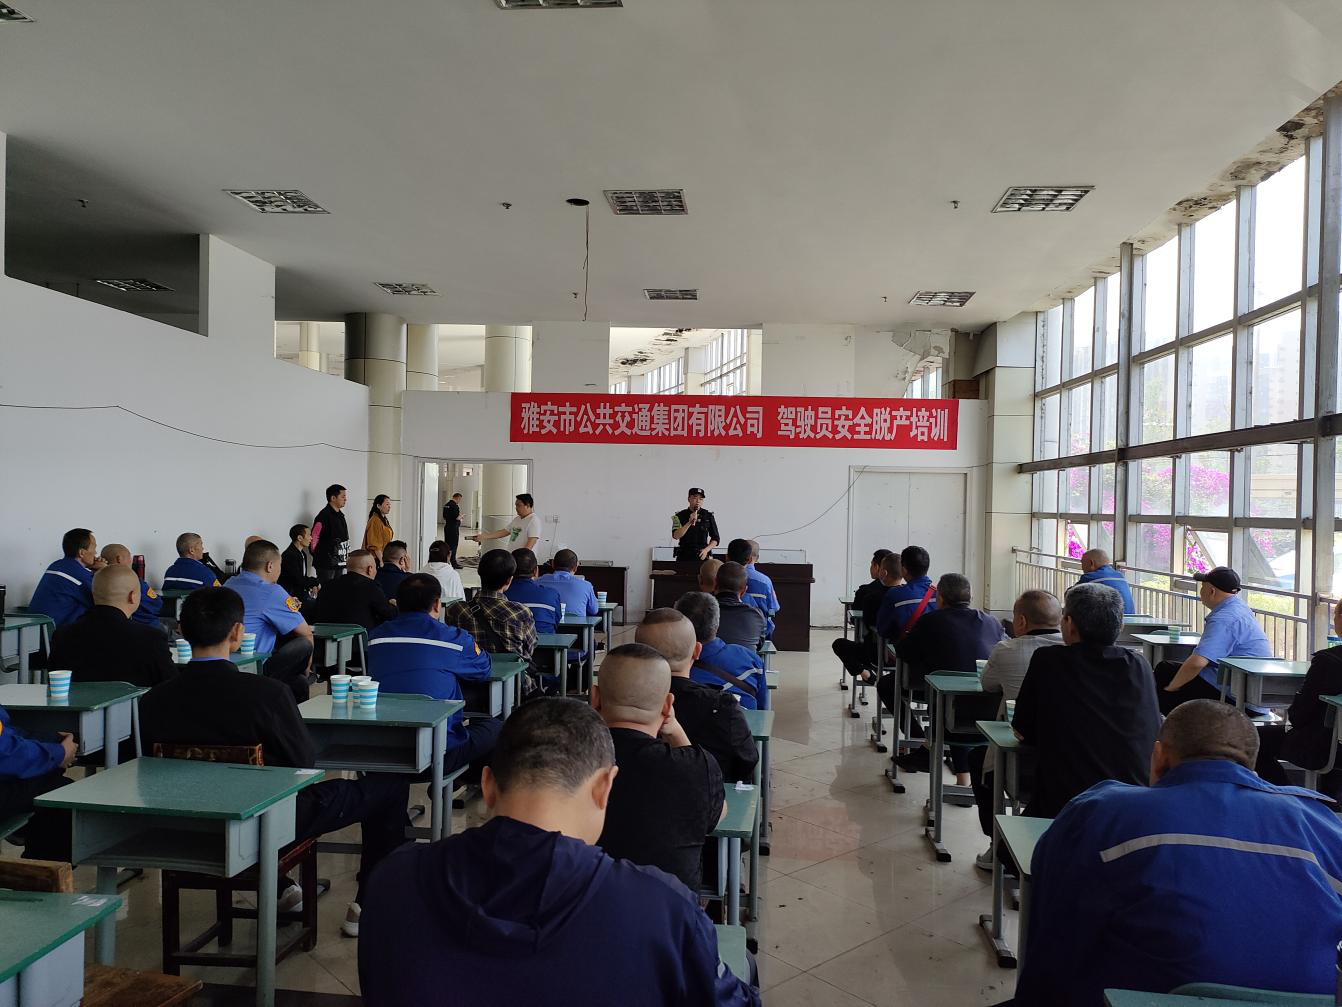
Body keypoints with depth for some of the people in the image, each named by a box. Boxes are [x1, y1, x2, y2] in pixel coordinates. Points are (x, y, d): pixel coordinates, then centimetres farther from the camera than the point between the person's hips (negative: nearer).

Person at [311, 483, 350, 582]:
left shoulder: (340, 515, 14)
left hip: (339, 563, 9)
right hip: (326, 564, -9)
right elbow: (314, 538, -15)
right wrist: (318, 556, -8)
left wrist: (346, 555, 15)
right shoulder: (324, 515, -13)